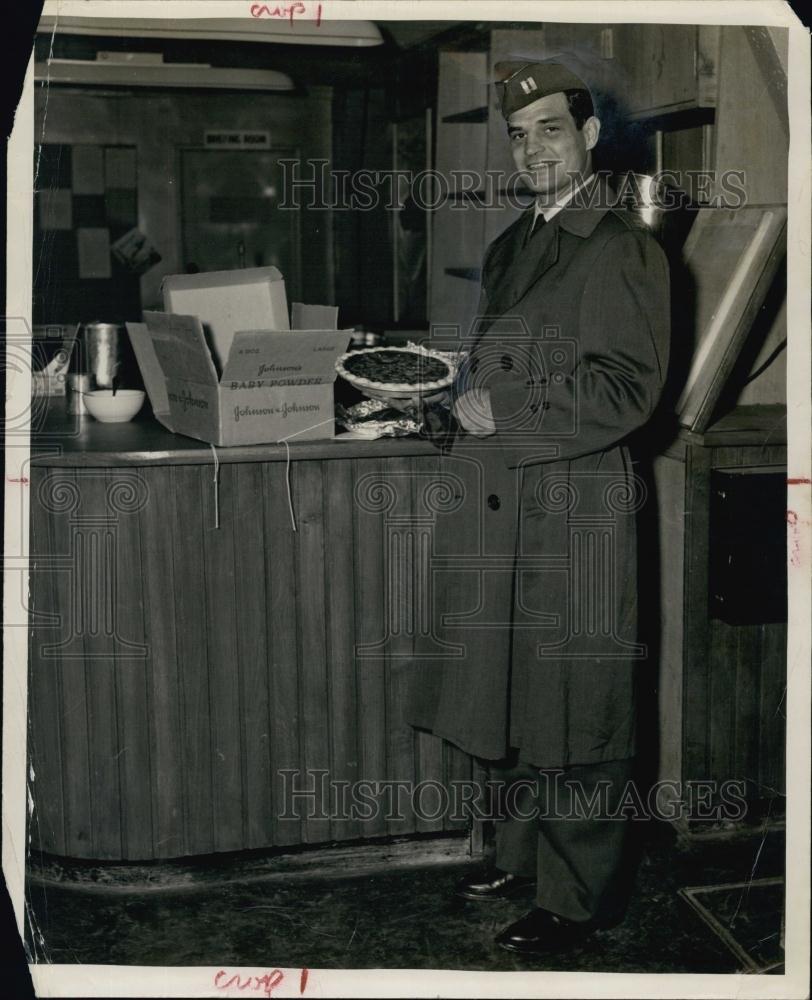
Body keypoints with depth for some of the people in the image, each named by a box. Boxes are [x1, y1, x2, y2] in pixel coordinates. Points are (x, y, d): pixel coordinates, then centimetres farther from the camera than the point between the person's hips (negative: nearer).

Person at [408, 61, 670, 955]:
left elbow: (625, 388, -17)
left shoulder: (621, 249, -10)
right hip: (499, 504, 8)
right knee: (508, 697, 17)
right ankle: (522, 856, 34)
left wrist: (501, 411, -14)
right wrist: (468, 409, 8)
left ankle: (578, 898, 14)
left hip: (576, 510, -8)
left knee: (572, 713, 1)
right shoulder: (512, 245, 16)